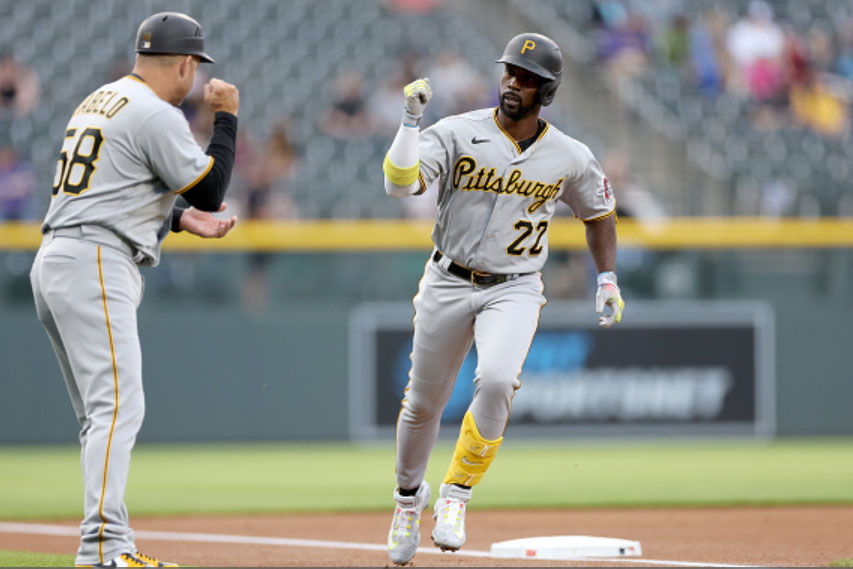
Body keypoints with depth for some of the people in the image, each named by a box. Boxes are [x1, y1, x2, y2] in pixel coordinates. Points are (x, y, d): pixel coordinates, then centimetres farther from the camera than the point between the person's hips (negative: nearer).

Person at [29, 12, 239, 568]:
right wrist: (226, 117, 5)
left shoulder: (98, 103, 21)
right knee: (118, 407, -16)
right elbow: (211, 192, -4)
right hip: (96, 268, -10)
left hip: (54, 263, 10)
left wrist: (180, 218, 19)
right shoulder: (157, 116, -9)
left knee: (104, 414, 12)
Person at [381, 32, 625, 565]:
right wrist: (411, 120, -32)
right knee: (424, 400, 9)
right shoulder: (458, 133, -10)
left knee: (496, 381, -27)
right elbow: (399, 182, -22)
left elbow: (599, 211, 15)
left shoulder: (570, 157, -3)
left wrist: (608, 279, 11)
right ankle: (409, 493, 37)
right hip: (448, 283, 1)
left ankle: (457, 494, -10)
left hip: (515, 289, 0)